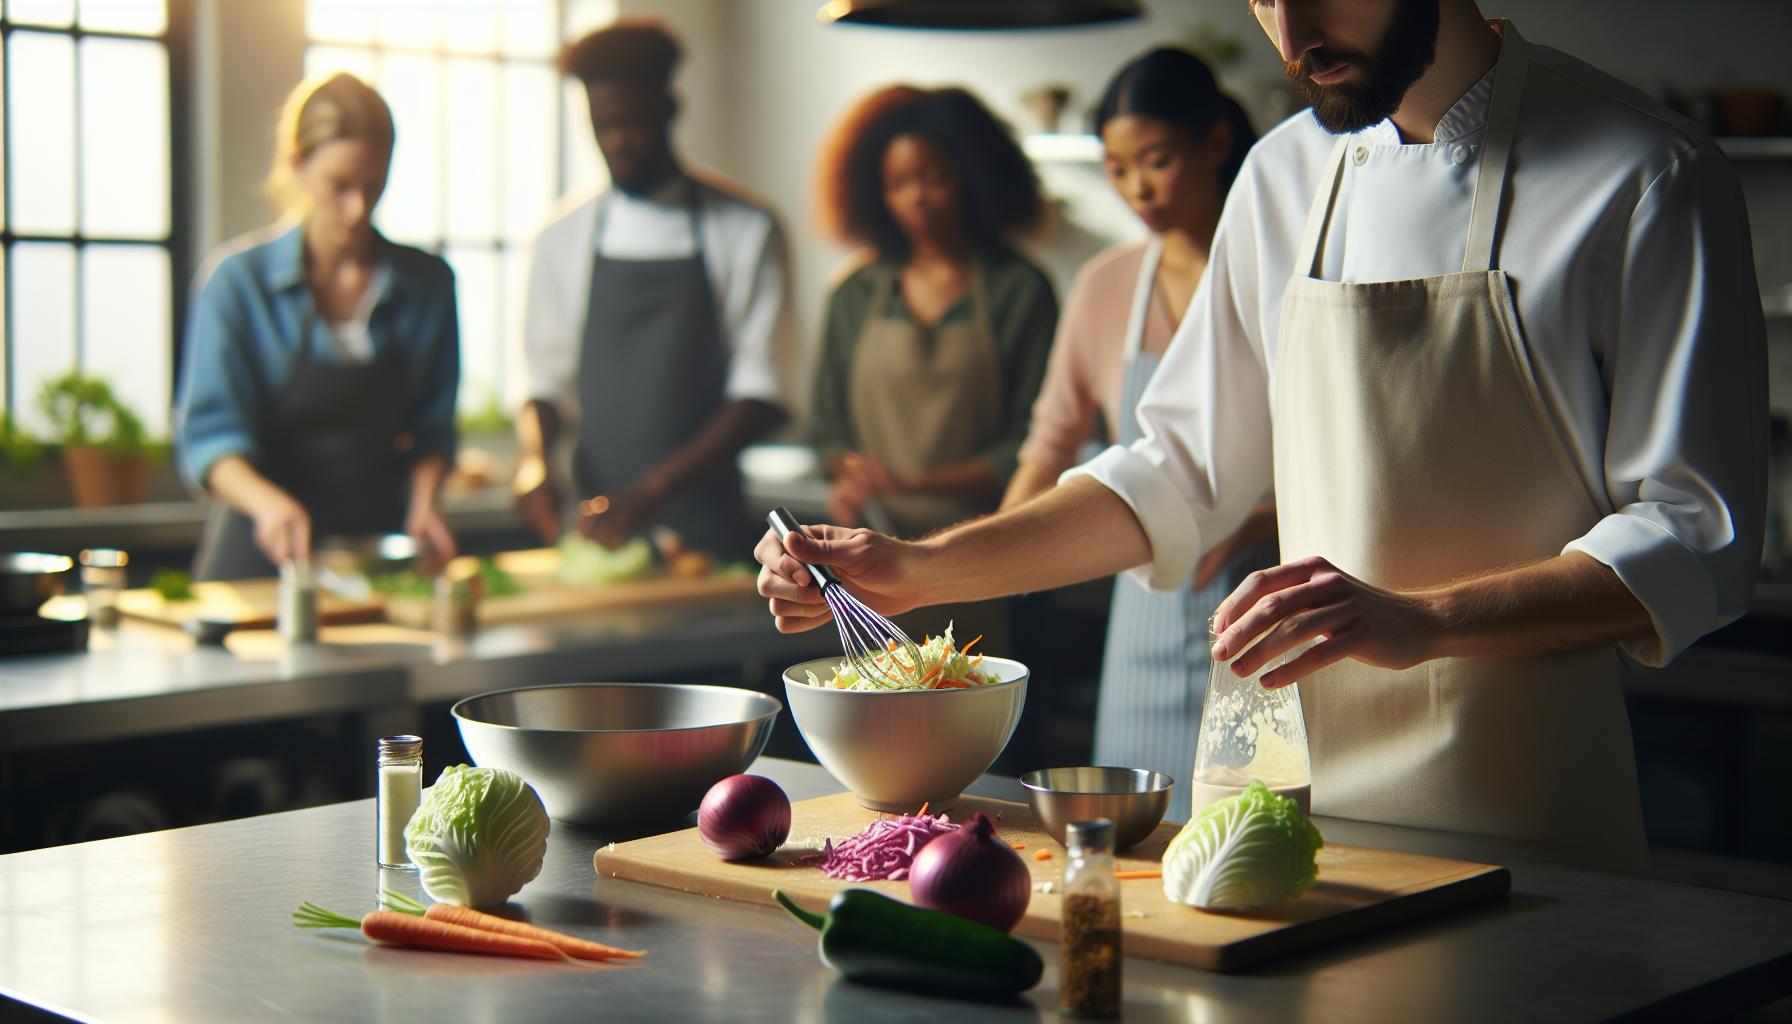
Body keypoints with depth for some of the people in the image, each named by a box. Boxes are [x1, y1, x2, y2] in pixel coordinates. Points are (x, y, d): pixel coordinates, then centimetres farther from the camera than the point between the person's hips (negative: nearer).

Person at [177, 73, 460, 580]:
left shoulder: (428, 284, 6)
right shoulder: (239, 278, -4)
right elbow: (207, 434, -10)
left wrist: (424, 504, -7)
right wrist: (268, 501, -28)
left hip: (378, 550, 2)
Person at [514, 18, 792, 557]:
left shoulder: (746, 231, -2)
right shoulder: (564, 237, 7)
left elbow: (761, 392, -7)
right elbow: (546, 379, 11)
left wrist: (655, 488, -17)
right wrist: (535, 460, -11)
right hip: (595, 521, 2)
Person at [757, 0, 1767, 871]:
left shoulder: (1646, 178, -9)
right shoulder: (1287, 175, 8)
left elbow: (1696, 537, -13)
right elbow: (1182, 472, 14)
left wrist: (1418, 619, -26)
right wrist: (920, 570, 4)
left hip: (1524, 810, -4)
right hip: (1305, 793, 5)